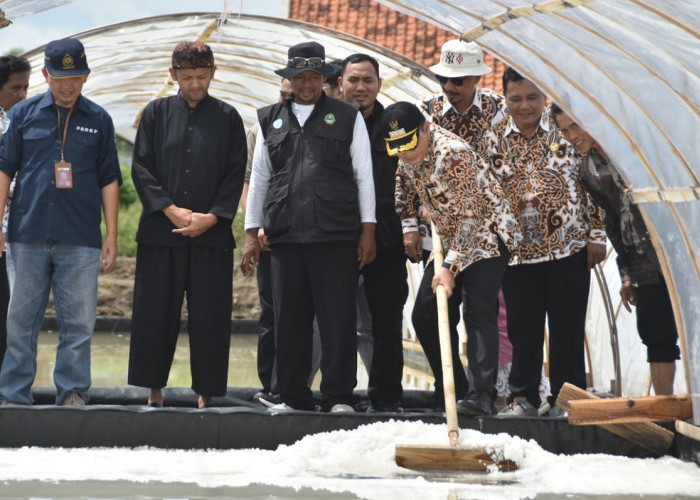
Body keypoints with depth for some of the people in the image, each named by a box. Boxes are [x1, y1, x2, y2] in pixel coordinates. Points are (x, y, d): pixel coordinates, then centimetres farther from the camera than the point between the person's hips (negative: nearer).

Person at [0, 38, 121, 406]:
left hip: (80, 238, 0)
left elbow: (109, 180, 9)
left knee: (79, 321, -1)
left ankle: (73, 393, 6)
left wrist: (112, 236, 4)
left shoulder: (98, 120, 8)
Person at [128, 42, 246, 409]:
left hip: (211, 232, 0)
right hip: (161, 230, 1)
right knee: (155, 312, 2)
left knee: (209, 316, 0)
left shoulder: (227, 118, 5)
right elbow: (141, 167, 2)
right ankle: (154, 389, 11)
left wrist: (212, 217, -10)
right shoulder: (157, 113, 6)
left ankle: (206, 393, 6)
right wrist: (170, 209, -10)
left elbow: (235, 174, 2)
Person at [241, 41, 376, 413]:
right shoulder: (270, 120, 16)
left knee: (337, 319, -4)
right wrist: (252, 234, 12)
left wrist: (367, 230, 1)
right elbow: (258, 179, 17)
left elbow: (364, 176, 7)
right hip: (285, 235, 3)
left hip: (336, 236, -2)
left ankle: (338, 397, 2)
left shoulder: (347, 117, 10)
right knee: (288, 320, 3)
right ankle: (292, 396, 11)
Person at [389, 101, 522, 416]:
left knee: (479, 313, -19)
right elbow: (404, 182, 19)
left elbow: (469, 216, -28)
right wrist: (409, 226, 10)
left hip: (486, 235, -9)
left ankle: (483, 397, -24)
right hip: (449, 240, 9)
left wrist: (450, 267, -29)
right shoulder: (408, 153, -4)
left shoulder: (453, 153, -29)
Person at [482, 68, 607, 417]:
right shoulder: (493, 139, 4)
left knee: (567, 329, 3)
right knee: (522, 329, 6)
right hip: (518, 251, 2)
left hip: (569, 247, -2)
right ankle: (523, 397, 17)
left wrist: (596, 236, -1)